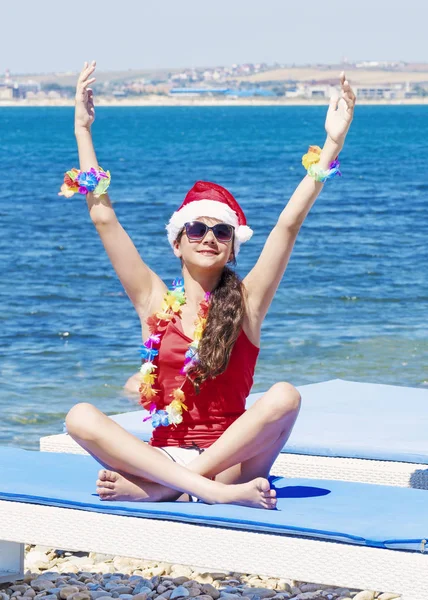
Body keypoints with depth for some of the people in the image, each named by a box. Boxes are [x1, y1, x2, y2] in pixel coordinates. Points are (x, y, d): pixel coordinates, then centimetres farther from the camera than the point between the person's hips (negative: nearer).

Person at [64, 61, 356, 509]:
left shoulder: (244, 302, 4)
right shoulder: (155, 300, 7)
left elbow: (289, 222, -3)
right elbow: (104, 218, 5)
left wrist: (331, 145, -8)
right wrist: (83, 130, 4)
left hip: (230, 454, -1)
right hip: (163, 451, 1)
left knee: (284, 397, -29)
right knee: (80, 418, -25)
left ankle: (151, 486, -30)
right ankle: (214, 490, -37)